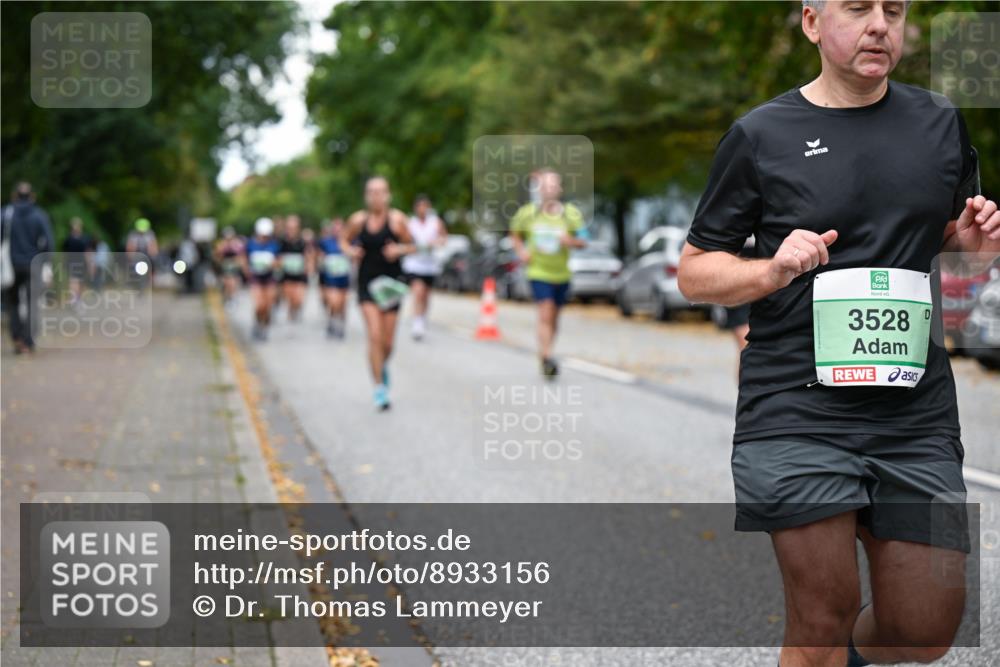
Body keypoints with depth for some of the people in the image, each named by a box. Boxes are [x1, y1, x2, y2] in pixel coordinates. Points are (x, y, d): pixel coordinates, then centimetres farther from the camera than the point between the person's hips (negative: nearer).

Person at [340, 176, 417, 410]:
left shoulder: (397, 219, -5)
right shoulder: (358, 220, -2)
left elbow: (412, 245, 4)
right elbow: (344, 240, 14)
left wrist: (399, 249, -16)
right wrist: (349, 250, -8)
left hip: (390, 285, 0)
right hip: (367, 283, 0)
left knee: (387, 342, 5)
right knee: (375, 336, -14)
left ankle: (383, 366, 40)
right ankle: (380, 389, -9)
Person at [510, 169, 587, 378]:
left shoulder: (571, 214, -5)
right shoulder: (528, 213, -6)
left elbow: (583, 241, 0)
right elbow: (516, 233, 12)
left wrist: (571, 241, -21)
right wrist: (521, 251, -5)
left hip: (561, 274, 3)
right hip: (538, 272, -2)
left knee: (553, 317, 13)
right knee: (545, 314, -16)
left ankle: (544, 354, 31)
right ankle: (547, 358, -18)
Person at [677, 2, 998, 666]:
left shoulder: (941, 123, 12)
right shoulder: (761, 134, 2)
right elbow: (695, 271, 6)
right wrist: (772, 271, -14)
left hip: (917, 412, 4)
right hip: (797, 411, -3)